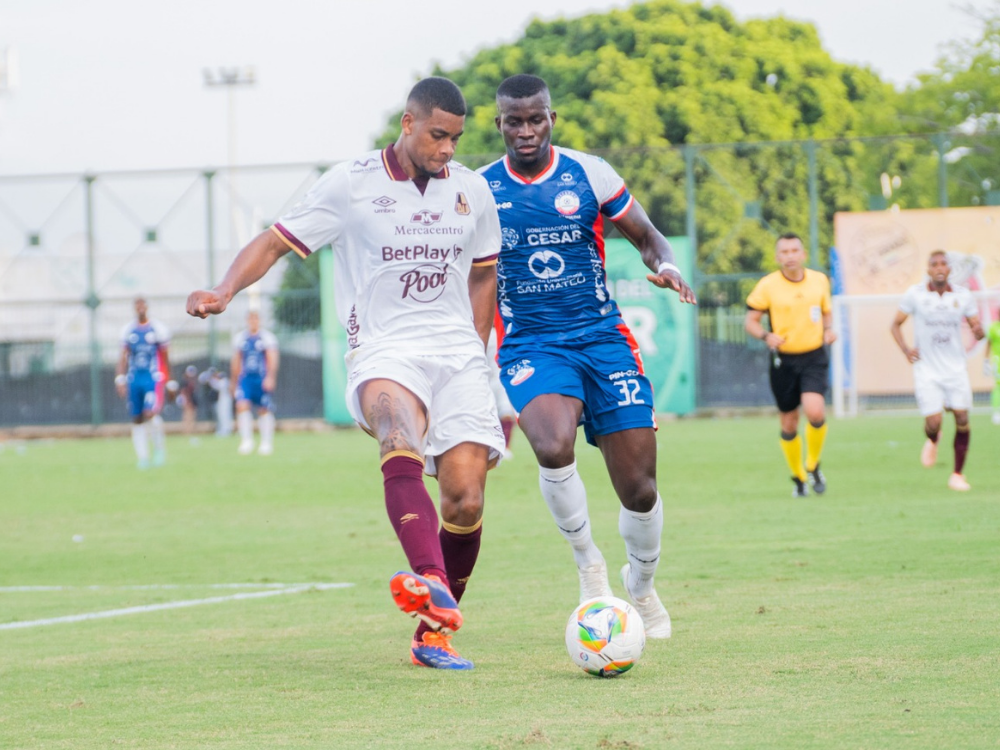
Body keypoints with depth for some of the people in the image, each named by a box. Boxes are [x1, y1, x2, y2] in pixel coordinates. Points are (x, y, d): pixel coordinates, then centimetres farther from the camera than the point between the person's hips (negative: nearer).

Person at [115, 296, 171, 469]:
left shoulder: (158, 329, -1)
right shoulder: (128, 330, 8)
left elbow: (165, 358, 4)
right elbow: (123, 357, 9)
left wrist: (169, 382, 6)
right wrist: (120, 378, -2)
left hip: (153, 378, -4)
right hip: (134, 379, 4)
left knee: (150, 413, -20)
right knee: (137, 420, 3)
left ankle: (159, 447, 1)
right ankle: (142, 457, 9)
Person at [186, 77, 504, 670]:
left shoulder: (472, 190, 11)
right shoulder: (351, 184, -1)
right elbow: (275, 242, -1)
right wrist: (225, 291, -17)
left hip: (458, 355, 4)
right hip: (383, 351, -4)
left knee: (466, 502, -8)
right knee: (402, 443, -36)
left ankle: (434, 633, 10)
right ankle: (433, 586, -56)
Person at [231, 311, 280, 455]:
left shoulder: (268, 338, -2)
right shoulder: (239, 338, 10)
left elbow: (272, 360, -9)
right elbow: (236, 362, 18)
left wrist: (270, 377, -22)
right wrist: (233, 382, 20)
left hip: (262, 379, -2)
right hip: (245, 378, 2)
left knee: (264, 410, 3)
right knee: (242, 405, -16)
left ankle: (267, 442, 15)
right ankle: (247, 440, -12)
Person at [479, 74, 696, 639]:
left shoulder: (589, 175, 0)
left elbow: (646, 236, 9)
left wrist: (666, 267, -12)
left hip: (602, 337, 1)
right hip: (530, 344, -1)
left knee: (640, 489, -3)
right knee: (554, 448, -32)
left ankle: (642, 584, 28)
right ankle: (588, 563, -7)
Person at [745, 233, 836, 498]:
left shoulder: (819, 280, 4)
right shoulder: (767, 286, -5)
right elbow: (750, 321, -2)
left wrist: (828, 329, -1)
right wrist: (766, 336, -21)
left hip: (814, 357, 0)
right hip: (783, 360, 0)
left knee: (815, 412, -22)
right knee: (788, 425, 5)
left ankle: (813, 466, 4)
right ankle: (798, 478, 27)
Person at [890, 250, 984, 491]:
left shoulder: (963, 296, 3)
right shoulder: (915, 294, -1)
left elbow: (977, 327, 8)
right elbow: (896, 324, 7)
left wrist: (978, 331, -17)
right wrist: (905, 350, -8)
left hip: (956, 369, 2)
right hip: (927, 369, -2)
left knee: (962, 420, -6)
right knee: (933, 421, -11)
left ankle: (958, 475, 7)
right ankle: (932, 440, 28)